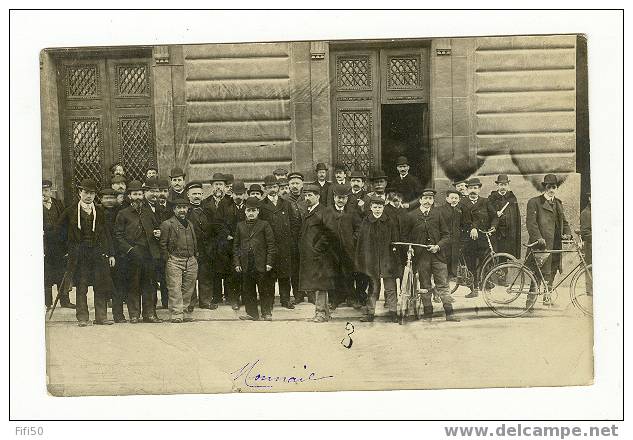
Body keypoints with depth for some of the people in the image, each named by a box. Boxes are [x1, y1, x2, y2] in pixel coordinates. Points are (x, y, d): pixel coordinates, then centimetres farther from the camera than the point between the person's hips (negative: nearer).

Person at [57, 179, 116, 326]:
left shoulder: (99, 211, 10)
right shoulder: (71, 210, 3)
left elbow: (105, 233, 10)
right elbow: (59, 226, 13)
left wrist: (111, 253, 5)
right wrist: (70, 243, 8)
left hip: (98, 252, 2)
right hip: (79, 253, -2)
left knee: (101, 285, 0)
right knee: (81, 286, 0)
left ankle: (101, 316, 7)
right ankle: (82, 317, 6)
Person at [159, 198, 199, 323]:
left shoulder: (190, 224, 19)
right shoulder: (167, 224, -1)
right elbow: (163, 244, -3)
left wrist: (195, 257, 16)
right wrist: (167, 260, -7)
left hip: (191, 261, 6)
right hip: (175, 261, -6)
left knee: (188, 289, 7)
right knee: (175, 289, -6)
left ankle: (185, 312, 16)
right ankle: (176, 314, -4)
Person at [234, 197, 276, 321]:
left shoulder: (264, 225, 3)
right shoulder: (240, 226, 12)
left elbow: (271, 244, 0)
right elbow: (236, 245, 13)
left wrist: (269, 262, -7)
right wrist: (237, 263, 5)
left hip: (261, 264, -3)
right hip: (246, 265, 3)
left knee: (265, 290, 1)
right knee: (248, 291, 7)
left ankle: (266, 312, 11)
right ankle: (252, 313, 16)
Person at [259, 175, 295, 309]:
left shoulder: (286, 204, 13)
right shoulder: (261, 206, 3)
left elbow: (293, 223, 13)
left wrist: (290, 241, 5)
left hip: (284, 245, 2)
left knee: (285, 274, 4)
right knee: (269, 275, 0)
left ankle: (285, 299, 13)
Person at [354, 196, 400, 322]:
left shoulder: (389, 222, 2)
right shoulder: (366, 222, 3)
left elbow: (395, 241, 5)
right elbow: (361, 242, 5)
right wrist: (359, 260, 3)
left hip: (387, 259, -1)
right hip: (371, 260, 1)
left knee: (390, 287, 2)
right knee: (373, 287, 8)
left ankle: (392, 312, 10)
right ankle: (370, 313, 14)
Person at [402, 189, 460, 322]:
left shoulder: (438, 214, 6)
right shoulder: (411, 216, 4)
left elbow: (446, 235, 7)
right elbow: (405, 236, 10)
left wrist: (438, 246, -8)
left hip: (437, 255, 0)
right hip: (421, 256, 0)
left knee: (443, 285, -1)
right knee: (425, 287, 7)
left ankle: (449, 313, 4)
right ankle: (428, 313, 16)